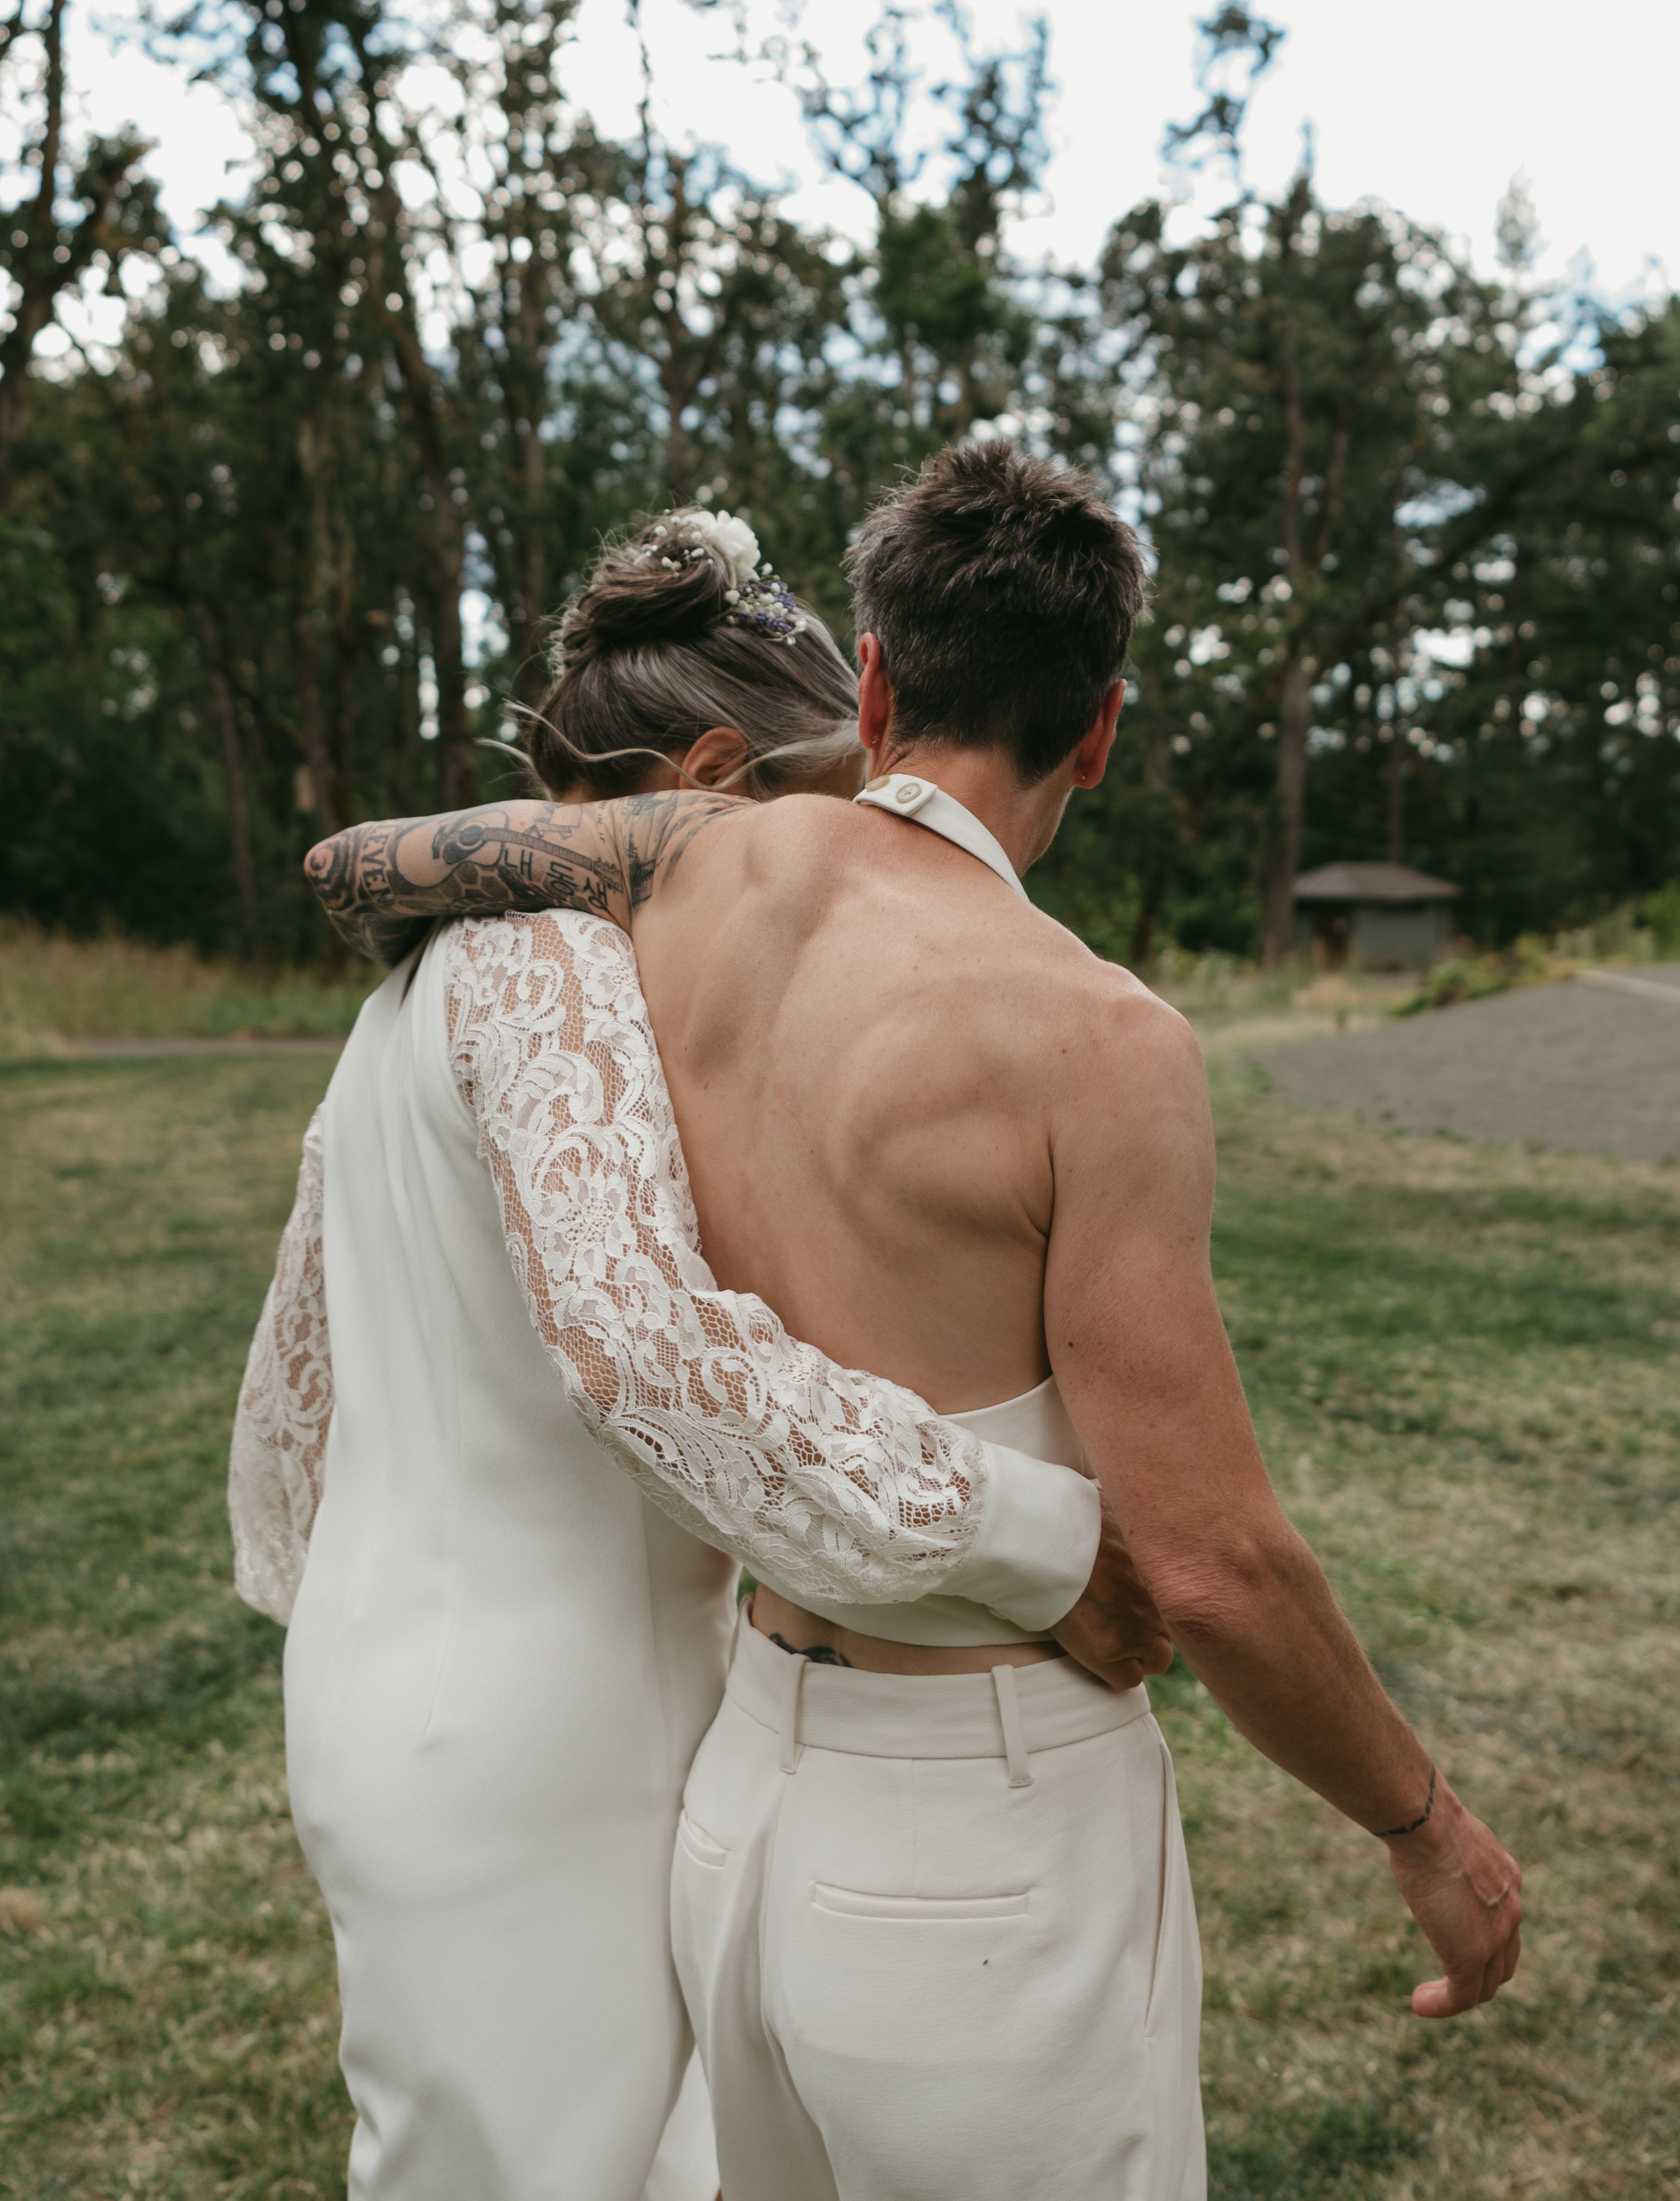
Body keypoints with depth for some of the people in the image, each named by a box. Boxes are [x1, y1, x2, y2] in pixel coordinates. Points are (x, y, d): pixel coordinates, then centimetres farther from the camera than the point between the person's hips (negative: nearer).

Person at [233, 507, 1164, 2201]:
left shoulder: (423, 977, 9)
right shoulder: (545, 954, -20)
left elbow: (296, 1358, 15)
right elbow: (640, 1333, -37)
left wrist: (341, 1645, 26)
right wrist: (1052, 1541, -30)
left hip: (399, 1681, 9)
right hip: (523, 1752, -9)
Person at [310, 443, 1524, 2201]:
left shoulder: (723, 857, -3)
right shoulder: (1093, 1039, -20)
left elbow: (346, 867, 12)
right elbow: (1211, 1565, -19)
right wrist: (1430, 1829, -1)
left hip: (747, 1796, 6)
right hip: (993, 1857, -6)